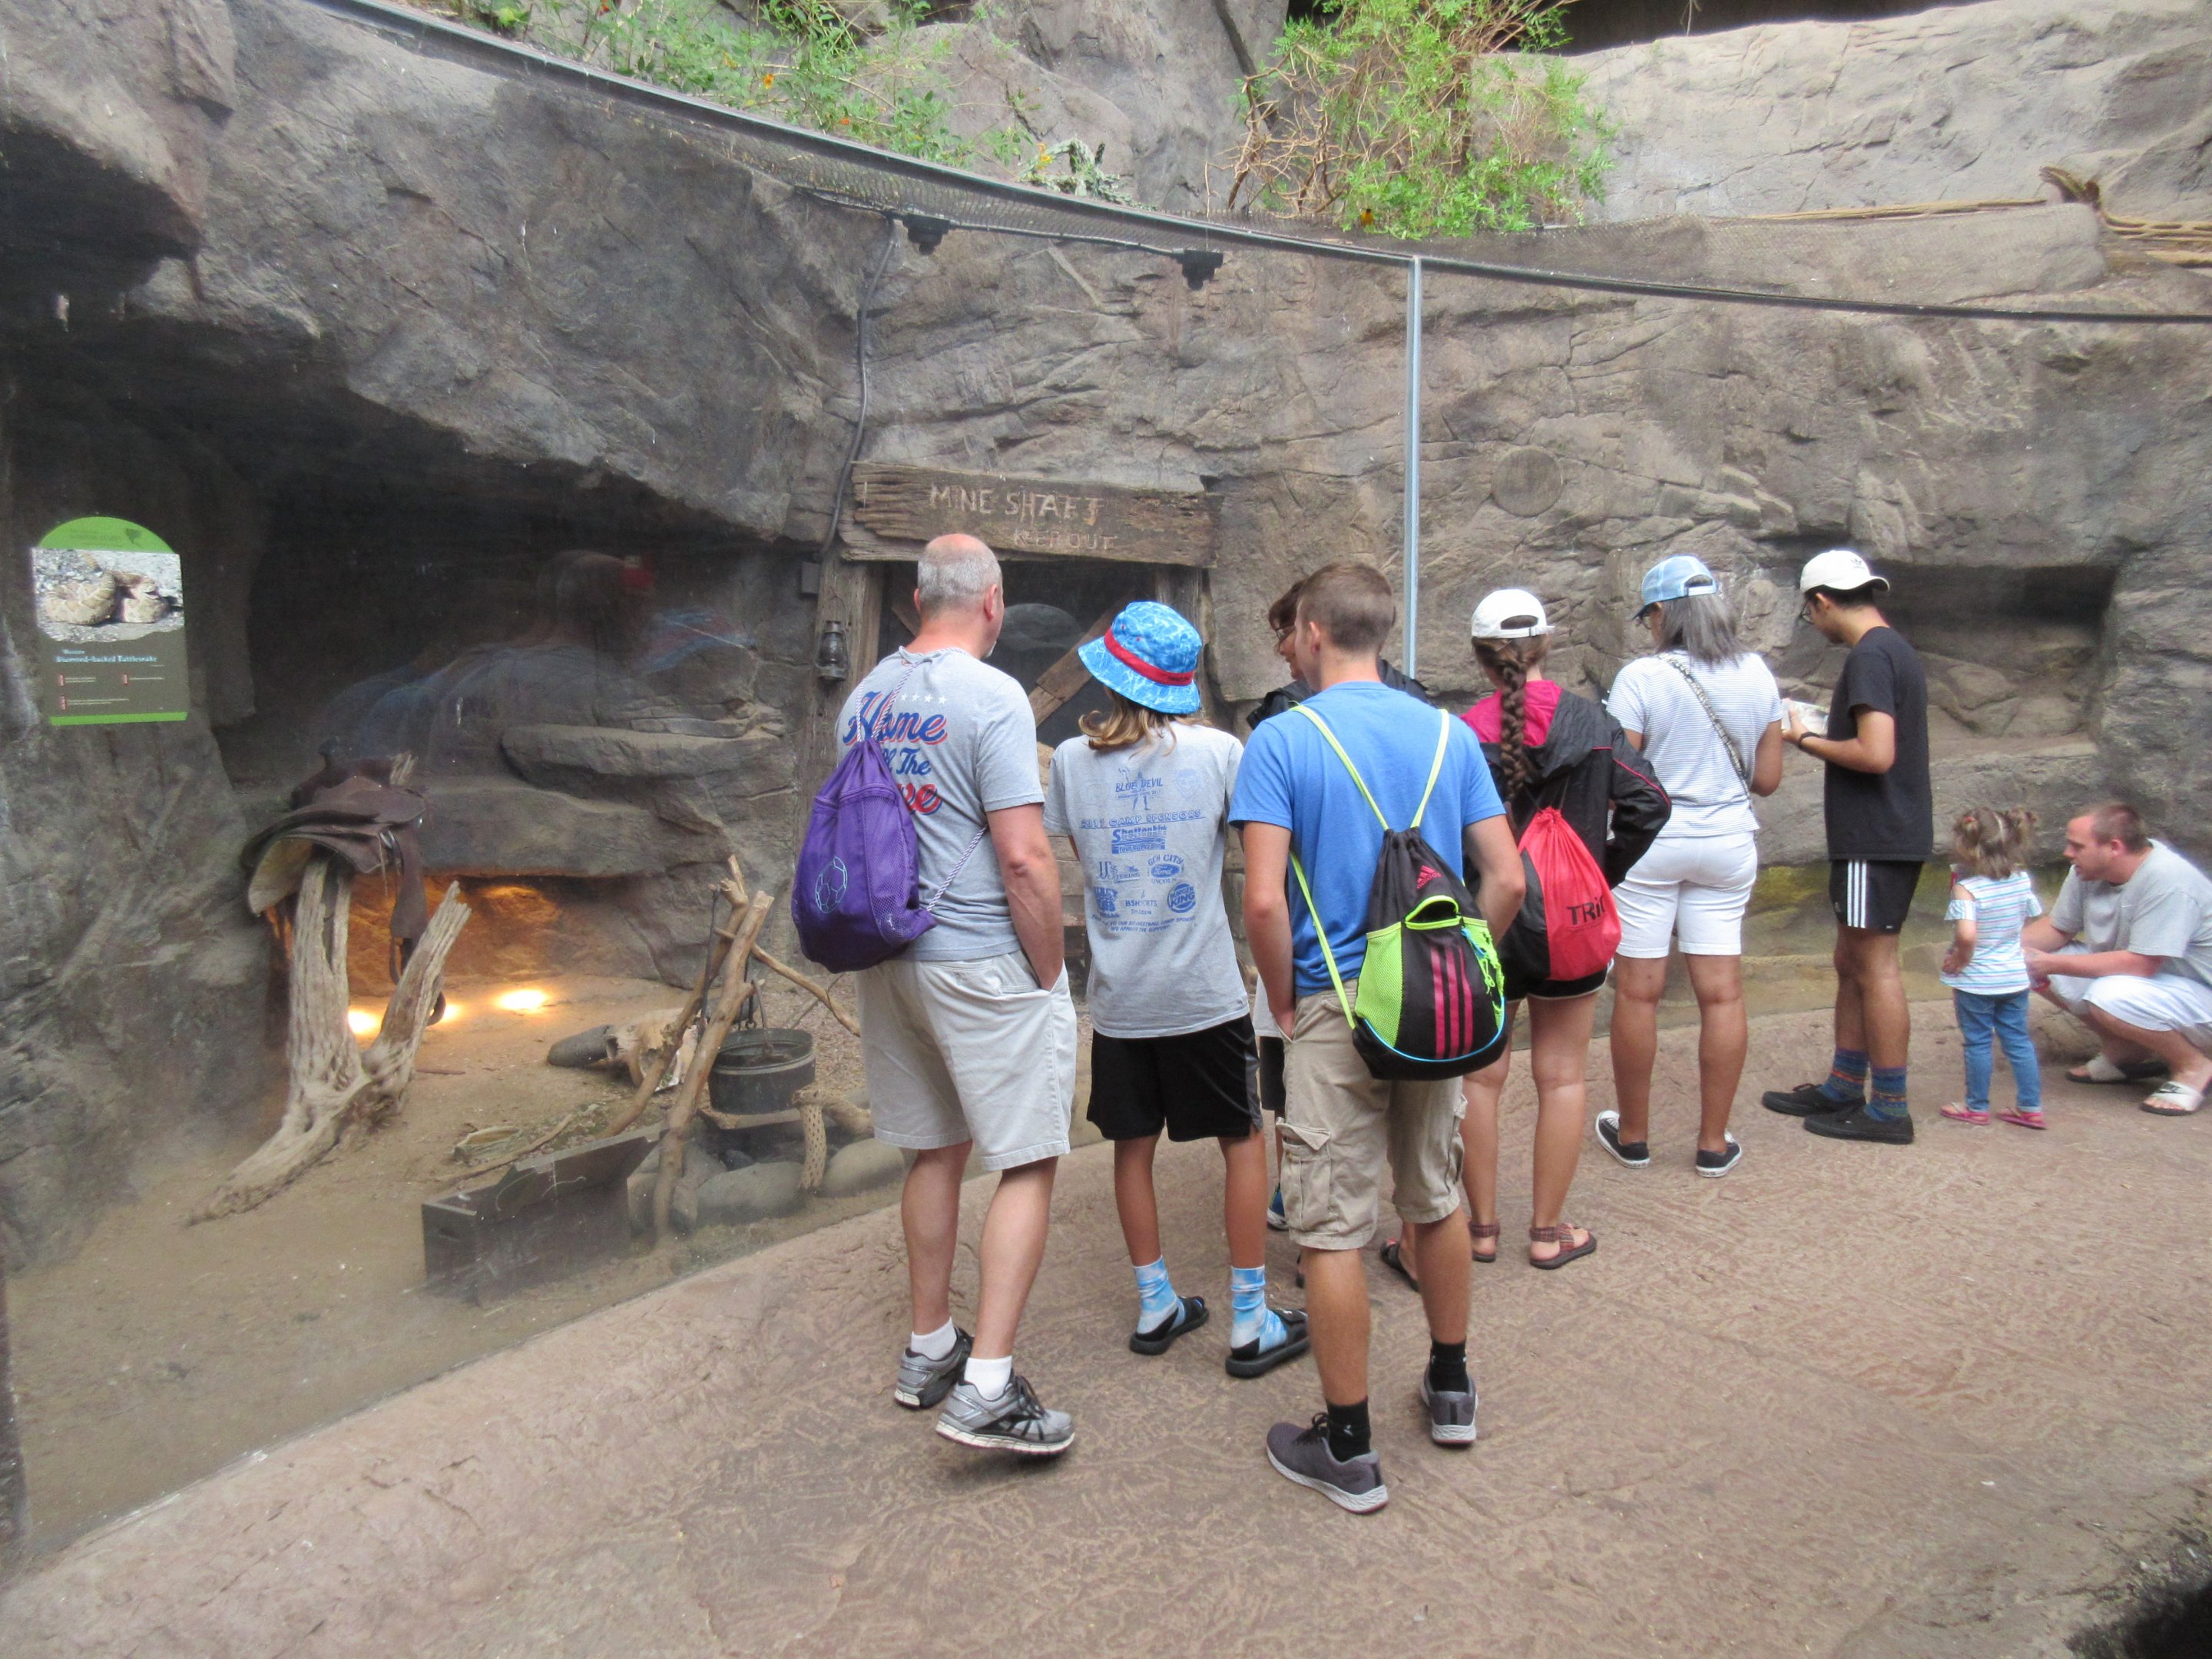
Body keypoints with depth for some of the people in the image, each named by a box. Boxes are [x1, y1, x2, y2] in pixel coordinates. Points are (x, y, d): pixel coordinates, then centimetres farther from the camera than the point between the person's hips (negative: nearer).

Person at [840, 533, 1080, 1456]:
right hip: (982, 965, -7)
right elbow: (1024, 859, -20)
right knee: (1028, 1164, 2)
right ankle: (987, 1388, 0)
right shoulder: (991, 697, -15)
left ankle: (928, 1352, 31)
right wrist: (1049, 973, -9)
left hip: (888, 958, 8)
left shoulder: (865, 697, 8)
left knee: (934, 1152, 19)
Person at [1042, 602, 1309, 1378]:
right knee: (1243, 1141, 11)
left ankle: (1155, 1307, 27)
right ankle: (1251, 1322, 16)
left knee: (1133, 1147, 15)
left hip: (1118, 994, 3)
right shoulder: (1216, 751, -10)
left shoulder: (1072, 759, -2)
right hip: (1203, 991, -2)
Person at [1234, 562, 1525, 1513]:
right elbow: (1507, 879, 1)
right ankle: (1450, 1389, 39)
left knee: (1331, 1230, 5)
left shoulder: (1283, 740, -10)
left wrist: (1284, 1001, -4)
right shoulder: (1451, 736, 4)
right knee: (1438, 1201, 22)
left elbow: (1263, 900, -18)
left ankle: (1348, 1451, 15)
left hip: (1335, 1011, -5)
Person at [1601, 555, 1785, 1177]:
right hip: (1728, 841, 4)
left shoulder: (1641, 677, -12)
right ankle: (1714, 1142, 15)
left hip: (1651, 840, -4)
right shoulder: (1757, 675, 3)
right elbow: (1767, 778, 6)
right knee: (1722, 991, 8)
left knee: (1638, 991, 6)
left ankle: (1633, 1134, 17)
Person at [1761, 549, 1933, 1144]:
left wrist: (1806, 739, -12)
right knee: (1852, 963, 16)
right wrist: (1825, 732, 14)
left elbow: (1876, 754, -25)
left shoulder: (1870, 656, -17)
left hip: (1877, 841, -10)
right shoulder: (1896, 649, 15)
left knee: (1874, 966, -3)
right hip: (1882, 834, 10)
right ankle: (1843, 1087, 26)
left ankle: (1889, 1109, 5)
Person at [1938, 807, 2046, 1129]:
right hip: (2014, 977, 6)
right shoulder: (2022, 880, -3)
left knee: (1977, 1043, 8)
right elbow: (2032, 919, 11)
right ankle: (2030, 1107, 22)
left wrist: (1959, 960, -17)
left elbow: (1967, 934, -35)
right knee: (2018, 1040, 16)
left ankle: (1977, 1107, 21)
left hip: (1975, 982, -6)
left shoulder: (1966, 888, -23)